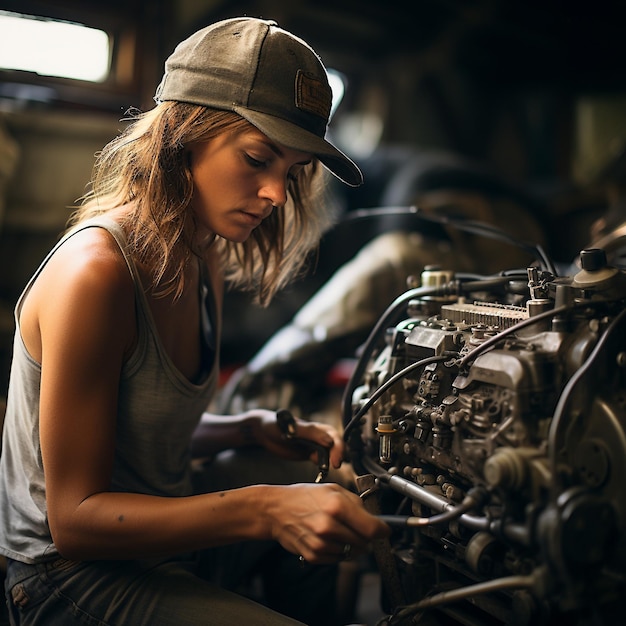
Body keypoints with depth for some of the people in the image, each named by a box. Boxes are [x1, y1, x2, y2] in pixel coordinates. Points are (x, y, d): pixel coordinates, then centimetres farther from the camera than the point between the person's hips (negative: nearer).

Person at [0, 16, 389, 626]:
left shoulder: (207, 264, 2)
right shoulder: (95, 272, -25)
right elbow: (75, 517, -22)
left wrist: (253, 428, -4)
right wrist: (261, 509, -31)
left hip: (161, 542, 8)